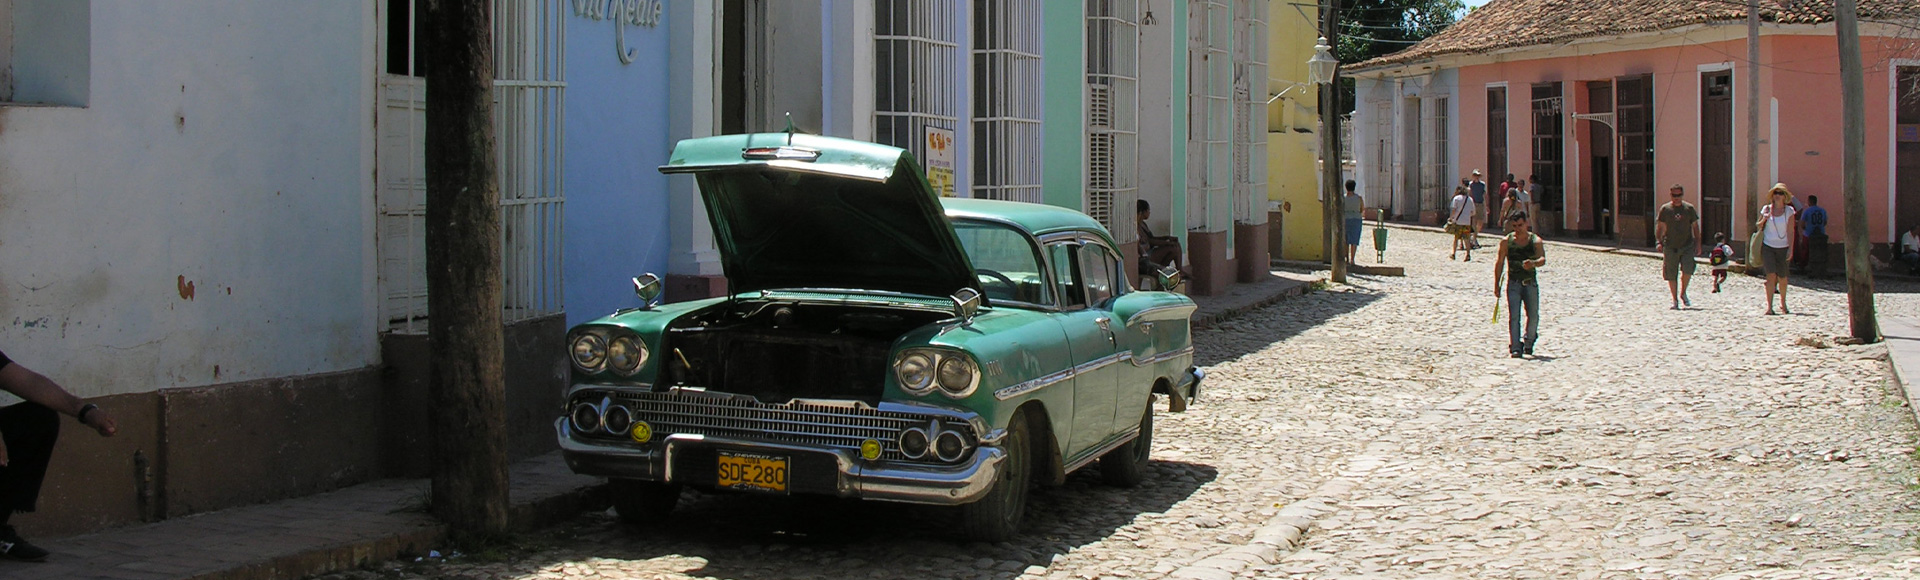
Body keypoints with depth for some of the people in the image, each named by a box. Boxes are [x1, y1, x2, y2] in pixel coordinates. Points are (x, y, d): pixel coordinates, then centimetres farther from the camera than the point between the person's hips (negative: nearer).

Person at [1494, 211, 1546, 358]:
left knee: (1533, 315, 5)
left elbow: (1543, 259, -16)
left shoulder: (1536, 241, -2)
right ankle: (1515, 347, -11)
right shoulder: (1506, 241, -1)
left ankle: (1528, 342, 30)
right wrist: (1496, 285, 2)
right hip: (1513, 283, -1)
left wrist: (1534, 263, -40)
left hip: (1531, 283, 1)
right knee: (1513, 316, -10)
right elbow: (1499, 262, 4)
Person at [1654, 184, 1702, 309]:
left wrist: (1698, 244, 7)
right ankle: (1675, 301, 14)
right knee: (1671, 275, 1)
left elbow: (1695, 226, 11)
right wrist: (1658, 241, -6)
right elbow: (1660, 227, 7)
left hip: (1687, 246, 0)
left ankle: (1683, 293, 7)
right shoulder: (1665, 209, 3)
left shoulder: (1689, 208, 5)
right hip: (1670, 247, 0)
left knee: (1688, 270, -18)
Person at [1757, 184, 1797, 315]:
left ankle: (1783, 304, 27)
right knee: (1771, 275, -13)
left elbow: (1790, 231, 0)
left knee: (1782, 277, 6)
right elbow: (1758, 227, 9)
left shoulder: (1789, 211, 1)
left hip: (1783, 247, 0)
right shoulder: (1767, 209, 3)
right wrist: (1763, 219, -11)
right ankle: (1769, 306, -12)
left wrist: (1790, 249, -6)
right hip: (1768, 246, 0)